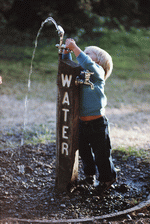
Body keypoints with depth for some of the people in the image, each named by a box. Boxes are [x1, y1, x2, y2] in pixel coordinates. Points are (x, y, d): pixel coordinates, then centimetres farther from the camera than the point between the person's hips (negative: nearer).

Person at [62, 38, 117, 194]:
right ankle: (89, 174, 39)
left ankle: (106, 179, 21)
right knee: (84, 151, 18)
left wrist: (75, 48, -23)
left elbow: (87, 63, -27)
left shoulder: (98, 72, -8)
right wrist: (67, 50, -5)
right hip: (82, 122, 6)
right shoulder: (80, 73, 10)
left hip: (97, 123, -6)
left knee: (101, 154, 4)